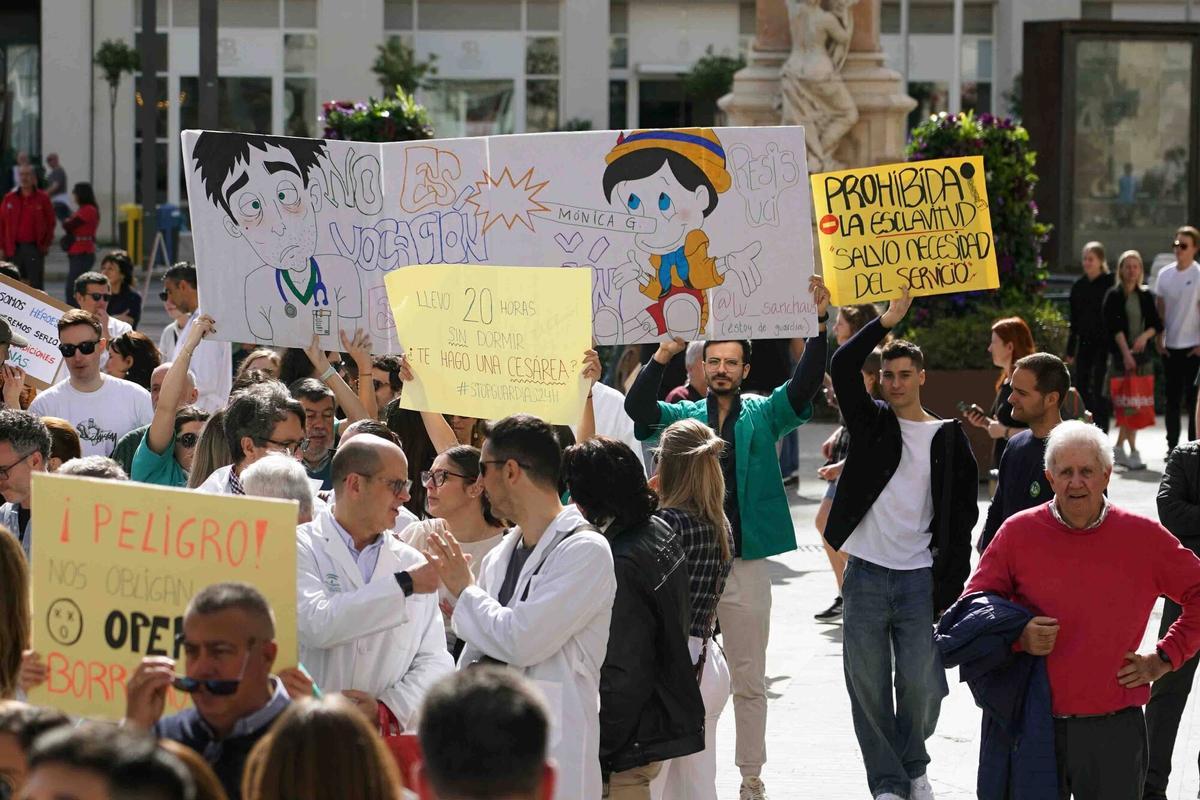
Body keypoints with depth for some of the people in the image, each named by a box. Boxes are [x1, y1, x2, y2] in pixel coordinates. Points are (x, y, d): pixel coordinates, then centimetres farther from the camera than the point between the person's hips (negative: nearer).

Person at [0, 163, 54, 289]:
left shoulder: (43, 198, 1)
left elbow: (50, 222, 5)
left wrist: (46, 244, -1)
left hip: (35, 249, -2)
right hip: (14, 249, 2)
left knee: (36, 283, -2)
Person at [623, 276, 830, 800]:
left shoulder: (764, 415, 3)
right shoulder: (684, 416, 5)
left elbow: (805, 384, -11)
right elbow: (637, 407, -12)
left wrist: (820, 323, -25)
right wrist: (664, 354, -26)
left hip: (746, 563, -1)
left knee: (749, 679, 7)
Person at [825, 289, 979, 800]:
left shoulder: (948, 438, 5)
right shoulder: (871, 424, 7)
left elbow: (962, 518, 5)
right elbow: (841, 368, -10)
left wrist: (949, 587, -2)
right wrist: (890, 318, -14)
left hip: (919, 579, -1)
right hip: (865, 575, 1)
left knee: (922, 685, 1)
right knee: (868, 687, 2)